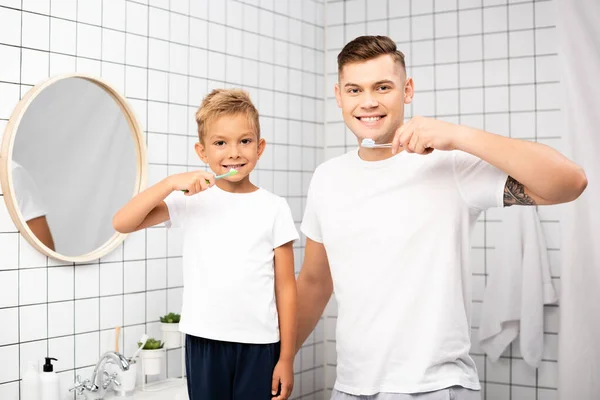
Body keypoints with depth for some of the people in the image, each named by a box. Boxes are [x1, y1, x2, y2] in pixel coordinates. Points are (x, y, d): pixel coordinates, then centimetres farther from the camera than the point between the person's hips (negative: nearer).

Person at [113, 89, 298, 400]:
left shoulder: (274, 208, 0)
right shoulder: (191, 200, 1)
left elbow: (286, 287, 1)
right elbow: (122, 223, -8)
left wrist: (286, 357, 0)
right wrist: (170, 183, -18)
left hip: (259, 344, -1)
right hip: (204, 342, 1)